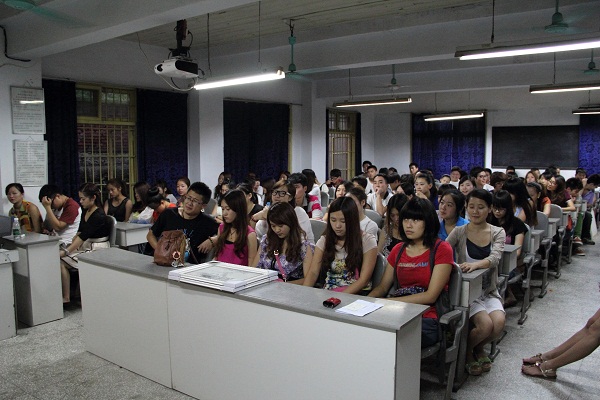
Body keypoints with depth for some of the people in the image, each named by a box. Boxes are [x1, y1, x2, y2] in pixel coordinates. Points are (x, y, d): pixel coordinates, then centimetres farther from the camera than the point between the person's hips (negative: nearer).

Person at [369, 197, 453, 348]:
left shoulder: (441, 249, -2)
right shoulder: (398, 250, 16)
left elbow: (431, 296, -9)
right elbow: (383, 286, 15)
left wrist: (391, 301, -13)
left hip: (426, 319, -5)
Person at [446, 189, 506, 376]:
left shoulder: (498, 233, 4)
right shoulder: (459, 232, 1)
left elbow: (494, 258, -15)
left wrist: (476, 264, -37)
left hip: (489, 291, 2)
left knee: (499, 322, -24)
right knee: (485, 324, -25)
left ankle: (479, 348, 11)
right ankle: (466, 351, 8)